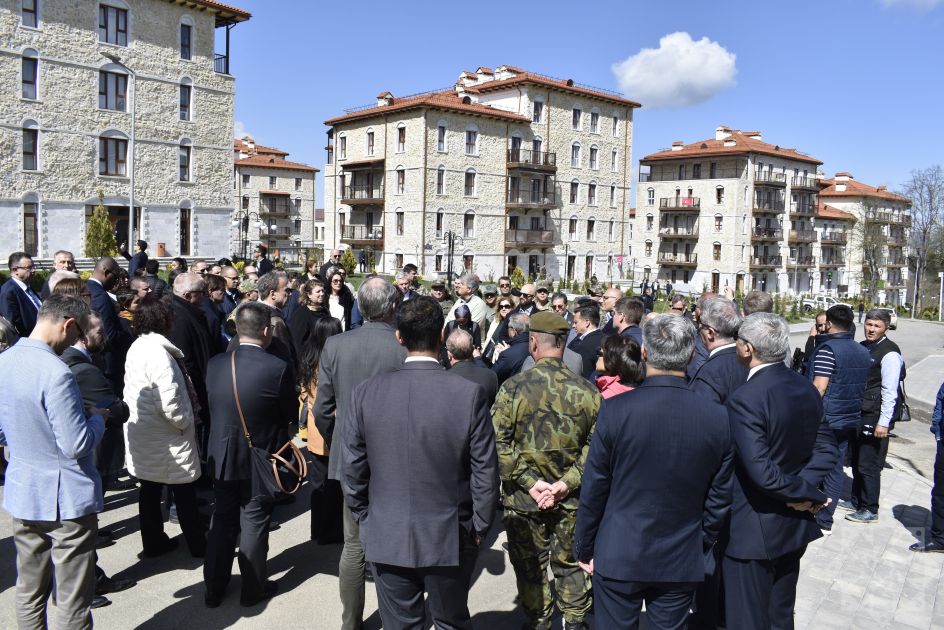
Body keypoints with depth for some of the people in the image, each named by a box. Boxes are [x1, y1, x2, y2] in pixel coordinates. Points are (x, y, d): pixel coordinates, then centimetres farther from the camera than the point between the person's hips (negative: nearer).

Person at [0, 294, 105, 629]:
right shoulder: (55, 373, -25)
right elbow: (77, 445, -23)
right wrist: (97, 417, -6)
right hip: (65, 499, -8)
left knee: (29, 592, 21)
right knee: (73, 602, 7)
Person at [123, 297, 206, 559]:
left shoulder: (136, 348, 3)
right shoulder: (159, 353, -24)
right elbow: (170, 404, -29)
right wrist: (186, 422, -10)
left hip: (142, 434, 9)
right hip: (166, 438, -8)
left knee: (150, 488, 18)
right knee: (184, 492, 6)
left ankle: (153, 542, 31)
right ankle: (198, 544, 18)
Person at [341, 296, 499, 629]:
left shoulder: (366, 393, -10)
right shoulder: (469, 393, -15)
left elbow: (353, 470, -3)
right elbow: (485, 472, -11)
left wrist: (364, 519, 12)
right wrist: (479, 528, 3)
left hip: (388, 539, 1)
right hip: (451, 539, -1)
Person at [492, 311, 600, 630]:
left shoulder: (513, 387, -13)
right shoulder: (587, 391, -8)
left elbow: (499, 444, -15)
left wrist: (528, 481, -13)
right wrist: (568, 482, -9)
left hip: (523, 498, -2)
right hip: (571, 498, 2)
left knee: (530, 567, 16)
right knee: (569, 566, 19)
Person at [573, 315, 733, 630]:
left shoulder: (616, 409, -17)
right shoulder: (719, 417, -9)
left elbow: (594, 488, -9)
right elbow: (719, 499, -1)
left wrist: (584, 548, 4)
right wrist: (701, 549, 14)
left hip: (618, 556, -2)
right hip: (682, 562, 2)